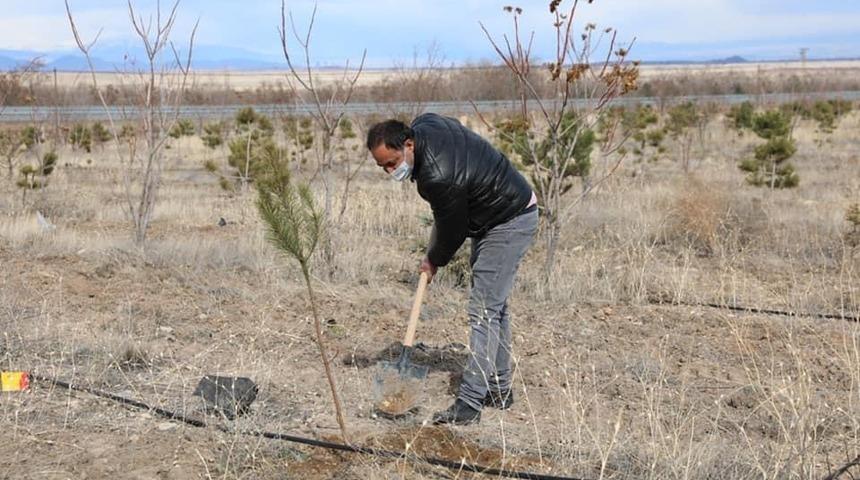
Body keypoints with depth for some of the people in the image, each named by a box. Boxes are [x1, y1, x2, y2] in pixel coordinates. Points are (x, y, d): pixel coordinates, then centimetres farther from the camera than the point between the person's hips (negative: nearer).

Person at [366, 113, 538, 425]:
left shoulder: (438, 177, -33)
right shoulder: (424, 125, -7)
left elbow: (452, 229, -18)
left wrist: (434, 261, 2)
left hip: (511, 222, -11)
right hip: (497, 215, 11)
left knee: (483, 312, -14)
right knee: (495, 305, 16)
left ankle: (468, 405, -13)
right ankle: (499, 389, 26)